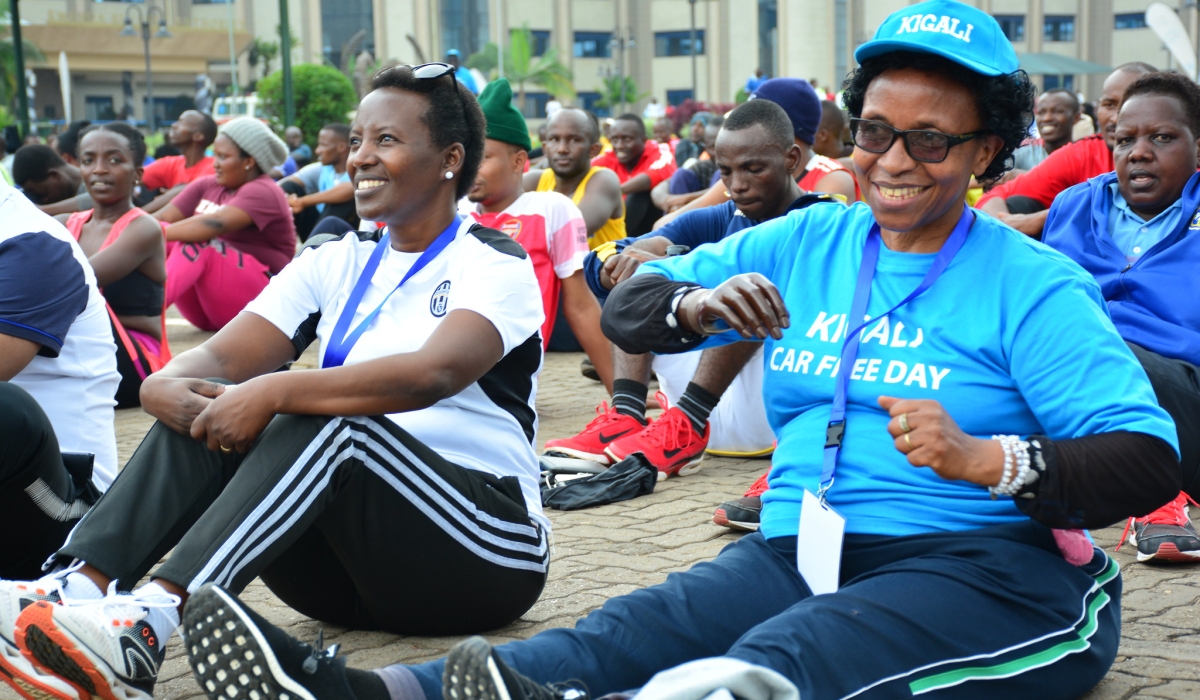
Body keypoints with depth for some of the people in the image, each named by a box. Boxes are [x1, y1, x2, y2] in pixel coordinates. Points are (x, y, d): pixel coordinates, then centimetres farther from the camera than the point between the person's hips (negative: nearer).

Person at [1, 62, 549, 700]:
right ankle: (75, 594, -30)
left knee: (327, 422, -31)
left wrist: (273, 392, -35)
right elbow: (221, 358, 0)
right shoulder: (336, 265, 14)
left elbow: (433, 373, -28)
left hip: (486, 554, -6)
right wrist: (166, 384, -24)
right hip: (352, 571, 6)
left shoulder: (495, 265, -5)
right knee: (206, 407, -13)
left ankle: (151, 623, -45)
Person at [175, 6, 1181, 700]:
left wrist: (983, 460, -23)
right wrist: (695, 303, -9)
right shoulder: (806, 243, 16)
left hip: (989, 571, -5)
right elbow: (626, 312, 15)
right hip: (799, 553, 5)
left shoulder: (1032, 285, 1)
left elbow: (1148, 460, -7)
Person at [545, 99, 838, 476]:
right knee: (640, 267, 2)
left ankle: (686, 427, -33)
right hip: (710, 407, 6)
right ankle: (626, 417, -20)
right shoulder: (721, 220, 16)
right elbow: (600, 266, 6)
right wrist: (620, 266, -20)